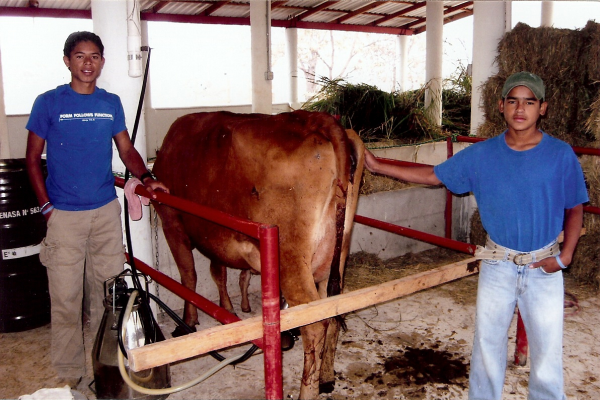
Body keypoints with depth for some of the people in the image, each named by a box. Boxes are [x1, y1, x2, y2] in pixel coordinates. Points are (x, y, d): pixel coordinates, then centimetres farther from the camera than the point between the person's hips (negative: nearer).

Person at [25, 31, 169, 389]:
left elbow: (127, 149, 12)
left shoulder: (111, 103, 6)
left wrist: (146, 178, -6)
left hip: (106, 210, 3)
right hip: (64, 214, -3)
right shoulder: (49, 103, -2)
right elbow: (33, 158, 1)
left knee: (107, 289, 12)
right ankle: (69, 372, 18)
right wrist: (47, 207, -6)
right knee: (65, 296, 2)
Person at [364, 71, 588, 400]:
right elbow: (433, 175, 1)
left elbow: (575, 209, 1)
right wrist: (378, 167, -2)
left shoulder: (561, 155, -8)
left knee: (547, 351, 10)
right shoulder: (482, 155, -4)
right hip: (497, 264, 2)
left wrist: (564, 256, -10)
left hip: (544, 268, -1)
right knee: (487, 346, 16)